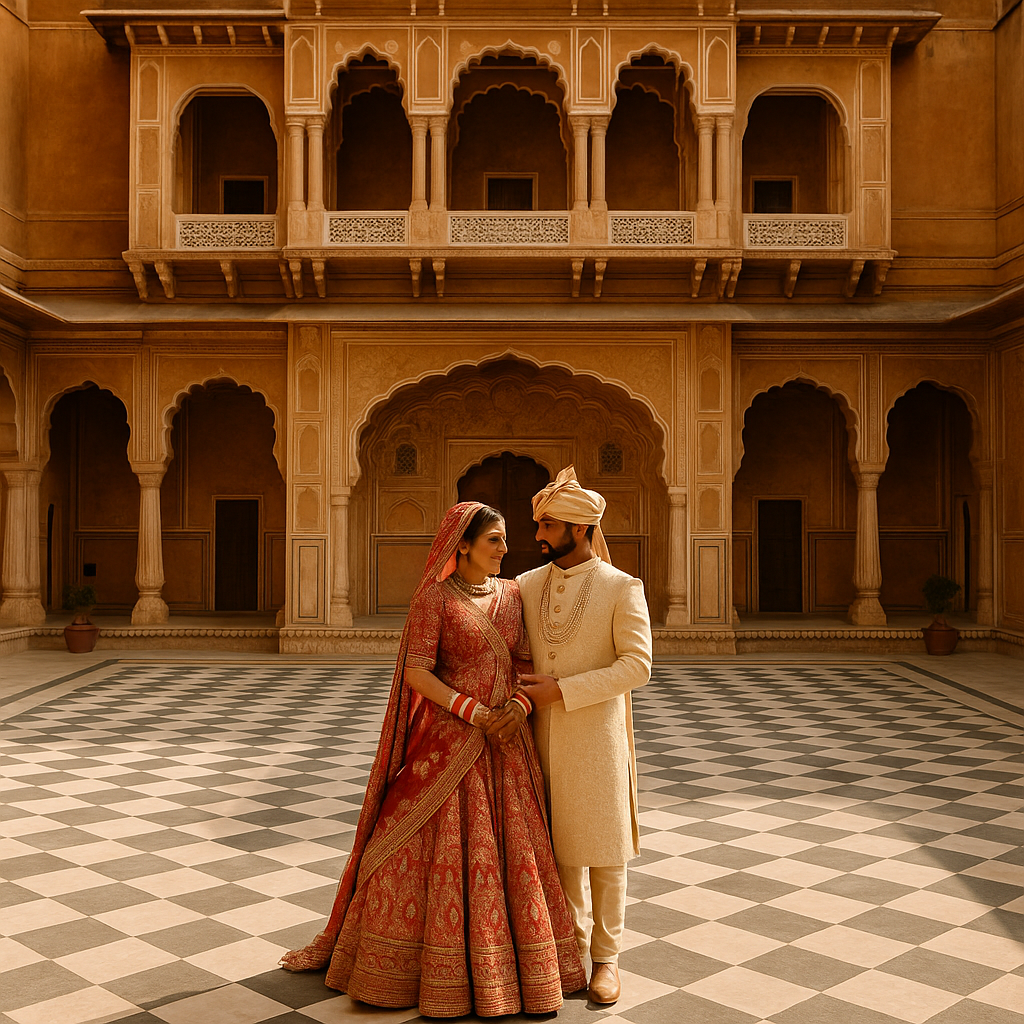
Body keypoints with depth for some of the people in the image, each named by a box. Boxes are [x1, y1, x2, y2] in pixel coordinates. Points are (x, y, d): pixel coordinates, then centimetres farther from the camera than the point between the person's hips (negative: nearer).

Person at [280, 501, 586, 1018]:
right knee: (434, 848, 1)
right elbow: (416, 673, -13)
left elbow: (528, 665, 8)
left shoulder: (512, 594, 8)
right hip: (449, 739, -4)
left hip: (506, 742, 5)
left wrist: (518, 707, -12)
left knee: (510, 849, 10)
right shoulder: (434, 596, -7)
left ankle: (526, 961, 25)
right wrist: (477, 714, -18)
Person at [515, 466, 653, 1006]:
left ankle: (606, 956, 22)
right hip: (543, 738, 4)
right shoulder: (527, 585, 5)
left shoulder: (622, 587, -8)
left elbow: (636, 666, -15)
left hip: (596, 738, -4)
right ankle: (572, 946, 28)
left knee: (603, 851, 6)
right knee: (559, 848, 12)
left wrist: (560, 692, -18)